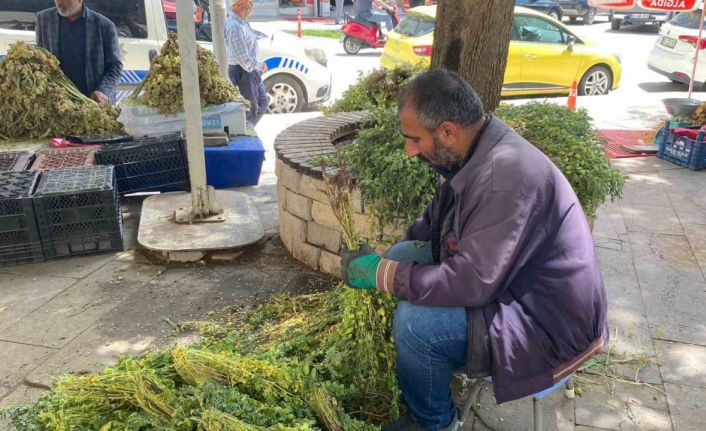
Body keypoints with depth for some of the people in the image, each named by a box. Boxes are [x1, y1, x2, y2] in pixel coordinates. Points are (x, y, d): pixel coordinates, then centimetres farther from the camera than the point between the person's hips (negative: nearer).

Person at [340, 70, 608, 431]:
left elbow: (473, 284, -33)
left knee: (413, 322, -26)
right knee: (402, 255, 3)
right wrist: (389, 261, 2)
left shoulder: (508, 177, -32)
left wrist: (381, 273, -22)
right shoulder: (476, 152, -1)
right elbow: (435, 224, 11)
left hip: (552, 323, -9)